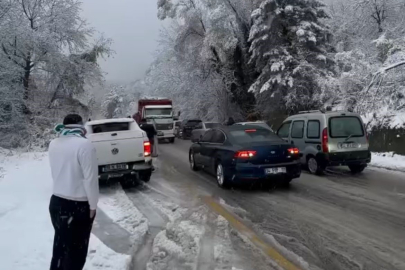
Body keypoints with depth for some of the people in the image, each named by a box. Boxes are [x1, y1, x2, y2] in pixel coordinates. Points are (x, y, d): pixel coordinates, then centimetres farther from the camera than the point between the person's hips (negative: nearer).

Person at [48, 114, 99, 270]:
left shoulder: (53, 144, 4)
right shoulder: (84, 144, -19)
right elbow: (90, 178, -17)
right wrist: (93, 205, -10)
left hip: (56, 202, 7)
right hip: (77, 206, -7)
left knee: (60, 246, 23)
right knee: (76, 251, 8)